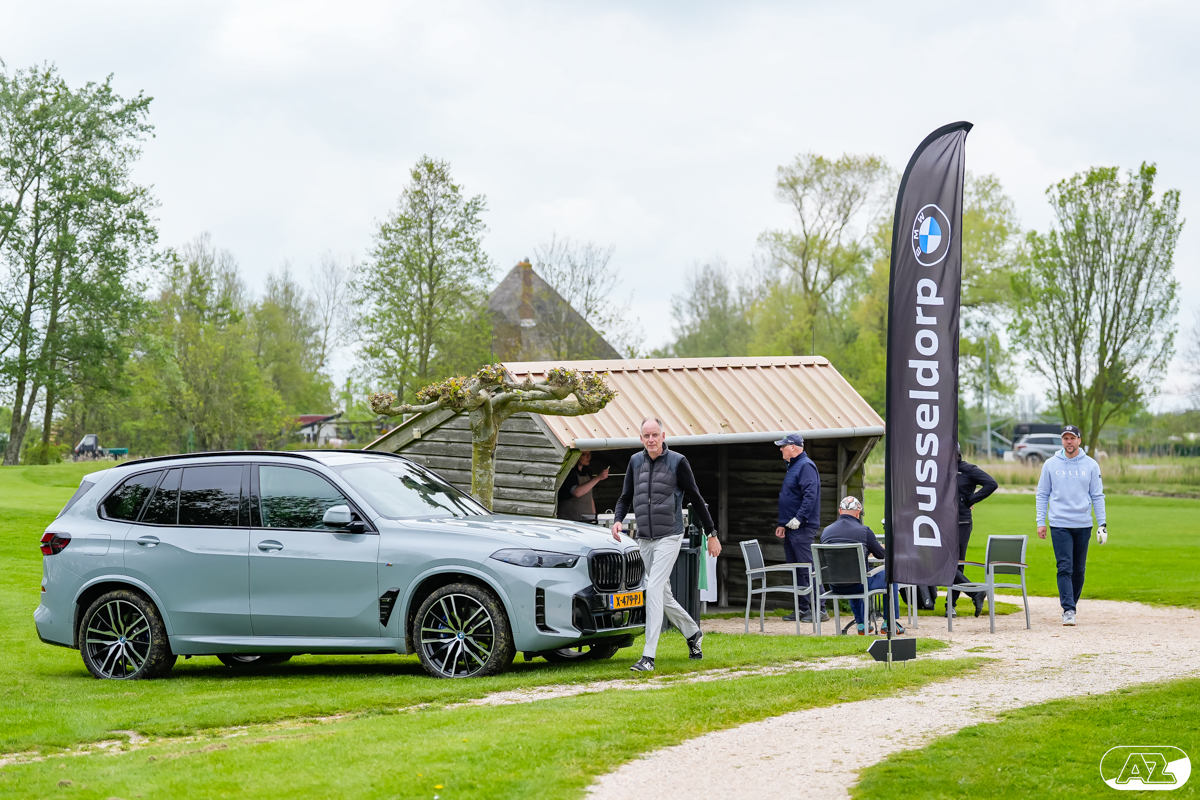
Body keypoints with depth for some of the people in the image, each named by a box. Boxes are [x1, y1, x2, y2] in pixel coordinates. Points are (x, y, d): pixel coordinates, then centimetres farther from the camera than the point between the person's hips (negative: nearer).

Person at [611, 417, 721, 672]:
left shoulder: (677, 462, -6)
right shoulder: (635, 462, 7)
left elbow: (696, 499, 0)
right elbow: (626, 497, 15)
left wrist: (711, 534, 2)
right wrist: (618, 520, -5)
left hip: (668, 537, -6)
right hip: (644, 540, 6)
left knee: (654, 590, -17)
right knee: (664, 595, 13)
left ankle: (648, 656, -19)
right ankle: (693, 633, 38)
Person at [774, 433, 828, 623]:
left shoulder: (806, 466, -12)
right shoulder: (793, 467, 20)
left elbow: (810, 495, -23)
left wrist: (799, 518, -27)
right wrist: (782, 524, 20)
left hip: (802, 529, -10)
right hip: (791, 529, 10)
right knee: (797, 571, 11)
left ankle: (820, 610, -11)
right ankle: (803, 609, 16)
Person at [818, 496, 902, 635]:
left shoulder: (826, 531, 2)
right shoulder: (864, 531, -10)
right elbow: (881, 555, 2)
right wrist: (868, 549, 27)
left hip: (835, 586, 5)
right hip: (857, 585, -5)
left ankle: (861, 624, 42)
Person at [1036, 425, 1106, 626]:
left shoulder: (1091, 465, 5)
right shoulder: (1051, 464, 4)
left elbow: (1097, 496, 7)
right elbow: (1042, 494, 8)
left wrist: (1102, 523, 0)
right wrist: (1041, 522, 1)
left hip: (1083, 525, 2)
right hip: (1059, 524, -2)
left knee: (1079, 570, 7)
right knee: (1065, 568, -11)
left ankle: (1071, 605, 20)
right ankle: (1068, 610, -15)